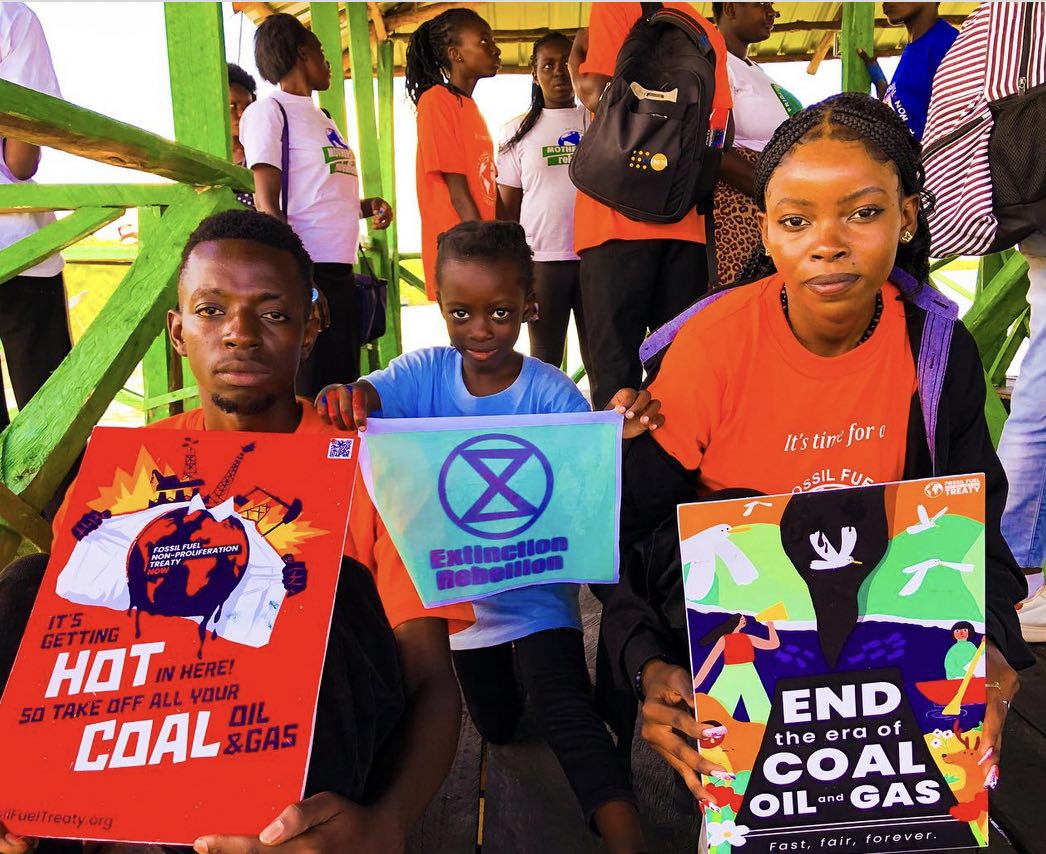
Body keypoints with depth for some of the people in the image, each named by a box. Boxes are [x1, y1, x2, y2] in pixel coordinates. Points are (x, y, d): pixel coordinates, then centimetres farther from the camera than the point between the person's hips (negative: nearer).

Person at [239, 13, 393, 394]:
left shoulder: (321, 117, 20)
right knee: (305, 393, -7)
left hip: (341, 272, 8)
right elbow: (267, 204, -9)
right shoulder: (268, 111, -1)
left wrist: (365, 206, 5)